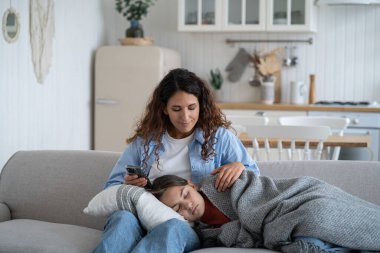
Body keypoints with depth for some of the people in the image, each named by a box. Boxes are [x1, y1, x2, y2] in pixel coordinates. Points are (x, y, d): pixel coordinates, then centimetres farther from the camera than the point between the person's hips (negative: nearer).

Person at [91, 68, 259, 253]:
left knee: (172, 228, -40)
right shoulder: (145, 139, 19)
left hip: (192, 225, -1)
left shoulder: (219, 136, 16)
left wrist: (239, 166, -8)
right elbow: (112, 187, 19)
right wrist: (128, 187, -6)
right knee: (123, 218, -37)